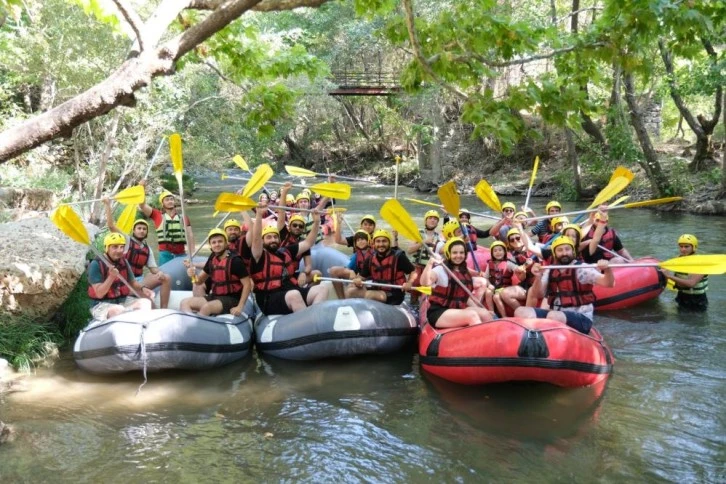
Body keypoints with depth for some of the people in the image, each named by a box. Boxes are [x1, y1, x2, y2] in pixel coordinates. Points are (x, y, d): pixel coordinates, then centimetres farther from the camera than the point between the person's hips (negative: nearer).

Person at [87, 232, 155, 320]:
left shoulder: (124, 262, 6)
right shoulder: (96, 264, -14)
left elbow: (132, 283, 17)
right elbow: (99, 294, -18)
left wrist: (142, 289, -6)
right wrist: (111, 277, -32)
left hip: (123, 301, 6)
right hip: (101, 305, -6)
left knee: (145, 302, -14)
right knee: (118, 310, -36)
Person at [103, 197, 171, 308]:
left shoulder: (147, 249, 16)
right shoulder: (126, 241, 1)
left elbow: (153, 267, 11)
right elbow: (111, 225, -8)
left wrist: (159, 273, -13)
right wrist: (108, 205, -11)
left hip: (139, 280, 6)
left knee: (166, 278, -16)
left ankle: (163, 310, -18)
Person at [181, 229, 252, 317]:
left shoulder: (234, 260, -13)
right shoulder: (212, 259, 7)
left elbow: (247, 284, -14)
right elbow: (200, 281, 14)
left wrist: (240, 307, -19)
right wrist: (193, 275, -10)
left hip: (231, 299, -7)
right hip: (214, 296, 7)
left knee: (206, 307, -33)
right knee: (185, 302, -8)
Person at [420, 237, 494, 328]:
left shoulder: (465, 272, 14)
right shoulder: (440, 269, -9)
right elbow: (425, 282, -28)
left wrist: (477, 309, 4)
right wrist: (429, 264, -43)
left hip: (458, 310, 7)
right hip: (439, 313, -7)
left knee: (484, 314, -14)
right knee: (472, 315, -27)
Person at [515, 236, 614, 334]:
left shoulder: (582, 269, -4)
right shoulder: (550, 271, 10)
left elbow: (608, 283, -13)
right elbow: (539, 295, 3)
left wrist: (607, 270, -36)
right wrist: (538, 278, -17)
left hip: (581, 319, -5)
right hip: (555, 313, 5)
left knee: (553, 316, -37)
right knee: (521, 312, -13)